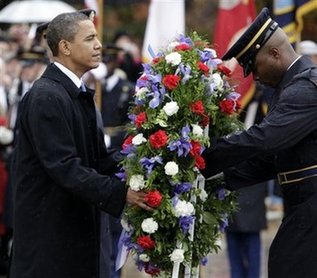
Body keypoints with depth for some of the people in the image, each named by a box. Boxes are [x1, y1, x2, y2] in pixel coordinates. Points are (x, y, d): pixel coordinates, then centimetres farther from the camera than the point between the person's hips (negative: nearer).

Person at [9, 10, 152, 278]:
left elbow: (98, 158, 12)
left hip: (78, 224, 9)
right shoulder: (46, 97, -17)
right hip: (49, 229, -9)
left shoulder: (80, 94, 15)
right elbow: (64, 167, -23)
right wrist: (121, 193, -26)